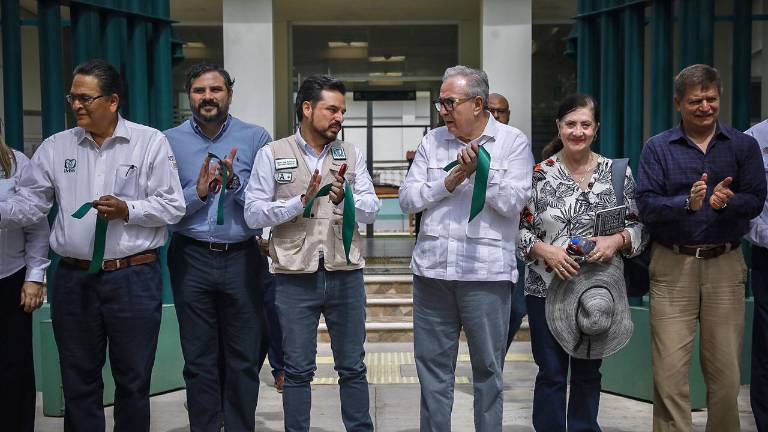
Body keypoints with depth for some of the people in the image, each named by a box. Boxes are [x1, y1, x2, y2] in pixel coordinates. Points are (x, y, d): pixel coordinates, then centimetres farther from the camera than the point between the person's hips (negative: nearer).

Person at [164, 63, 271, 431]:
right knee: (199, 361, 11)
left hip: (243, 258, -1)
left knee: (244, 360, 8)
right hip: (191, 259, 1)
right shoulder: (170, 142, 2)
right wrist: (197, 192, -18)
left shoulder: (255, 138, 0)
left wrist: (235, 183, -21)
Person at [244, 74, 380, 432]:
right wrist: (301, 202, -18)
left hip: (346, 274, 2)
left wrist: (345, 197, -22)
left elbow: (372, 210, -1)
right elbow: (253, 213, -6)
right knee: (298, 369, 8)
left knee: (353, 367, 12)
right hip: (295, 277, -2)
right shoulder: (272, 155, 1)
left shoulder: (351, 155, 7)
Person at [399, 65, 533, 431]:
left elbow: (513, 202, -7)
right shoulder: (432, 141, 10)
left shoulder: (513, 142, 1)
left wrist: (480, 170, -16)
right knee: (432, 365, 11)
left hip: (487, 273, -3)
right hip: (431, 269, 3)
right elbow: (407, 199, 4)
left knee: (488, 367, 7)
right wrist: (449, 181, -7)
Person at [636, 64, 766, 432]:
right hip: (672, 266, -1)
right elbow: (646, 205, -7)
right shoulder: (658, 148, 5)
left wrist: (726, 202, -22)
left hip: (725, 266, 1)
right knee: (669, 372, -3)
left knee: (726, 371, 7)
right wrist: (687, 203, -23)